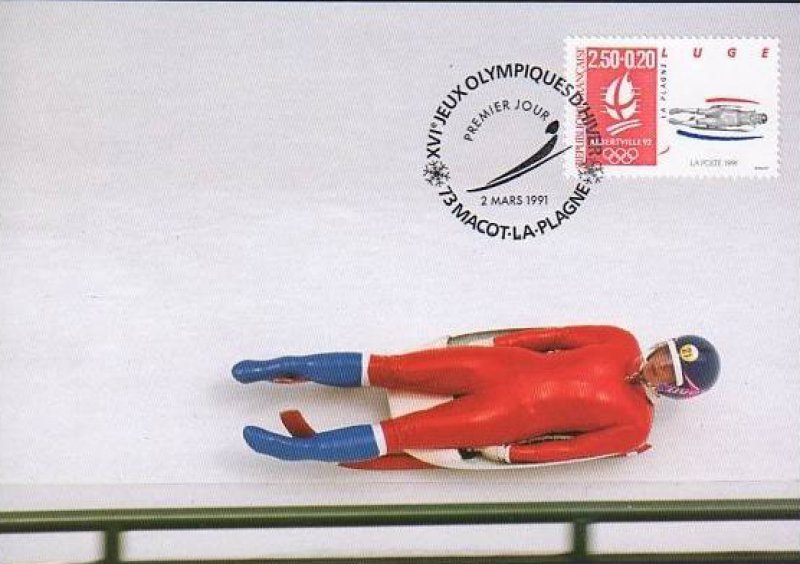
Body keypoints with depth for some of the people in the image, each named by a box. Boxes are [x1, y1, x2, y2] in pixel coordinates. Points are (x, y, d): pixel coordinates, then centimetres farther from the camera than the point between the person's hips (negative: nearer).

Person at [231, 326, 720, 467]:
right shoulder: (624, 343, 7)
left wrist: (507, 454, -12)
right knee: (389, 368, -5)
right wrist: (499, 342, 5)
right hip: (507, 363, 3)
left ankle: (300, 449, -11)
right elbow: (560, 335, 8)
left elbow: (571, 449, -7)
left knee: (399, 433, -15)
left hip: (512, 417, -3)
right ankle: (287, 368, 4)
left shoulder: (635, 425, -3)